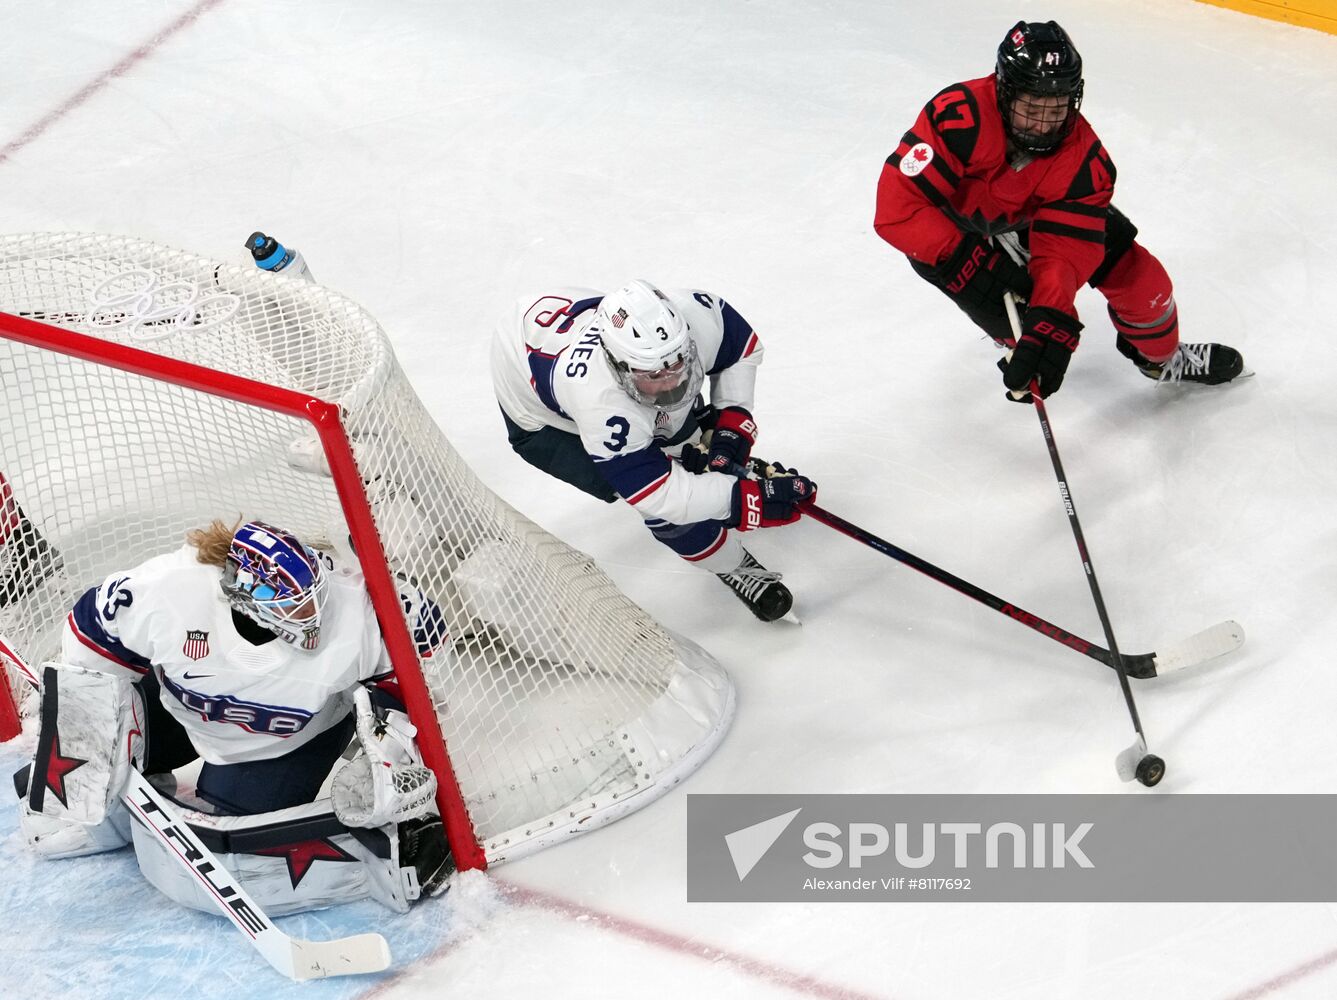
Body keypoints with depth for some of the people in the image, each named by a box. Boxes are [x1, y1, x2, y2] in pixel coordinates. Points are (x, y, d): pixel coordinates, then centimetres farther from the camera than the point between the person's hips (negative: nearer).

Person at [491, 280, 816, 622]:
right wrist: (752, 498, -42)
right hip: (539, 419, -5)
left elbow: (743, 344, -11)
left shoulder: (696, 315, -35)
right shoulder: (602, 407, -47)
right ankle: (733, 567, 10)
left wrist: (732, 422, -18)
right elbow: (662, 496, -40)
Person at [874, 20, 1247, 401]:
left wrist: (1052, 321, -50)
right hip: (950, 225, -3)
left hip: (1031, 218, 3)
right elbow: (897, 206, -45)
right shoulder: (960, 116, -43)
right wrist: (971, 259, -48)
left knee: (1131, 266, -1)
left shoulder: (1082, 159, -30)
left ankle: (1162, 358, 32)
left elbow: (1063, 249, -33)